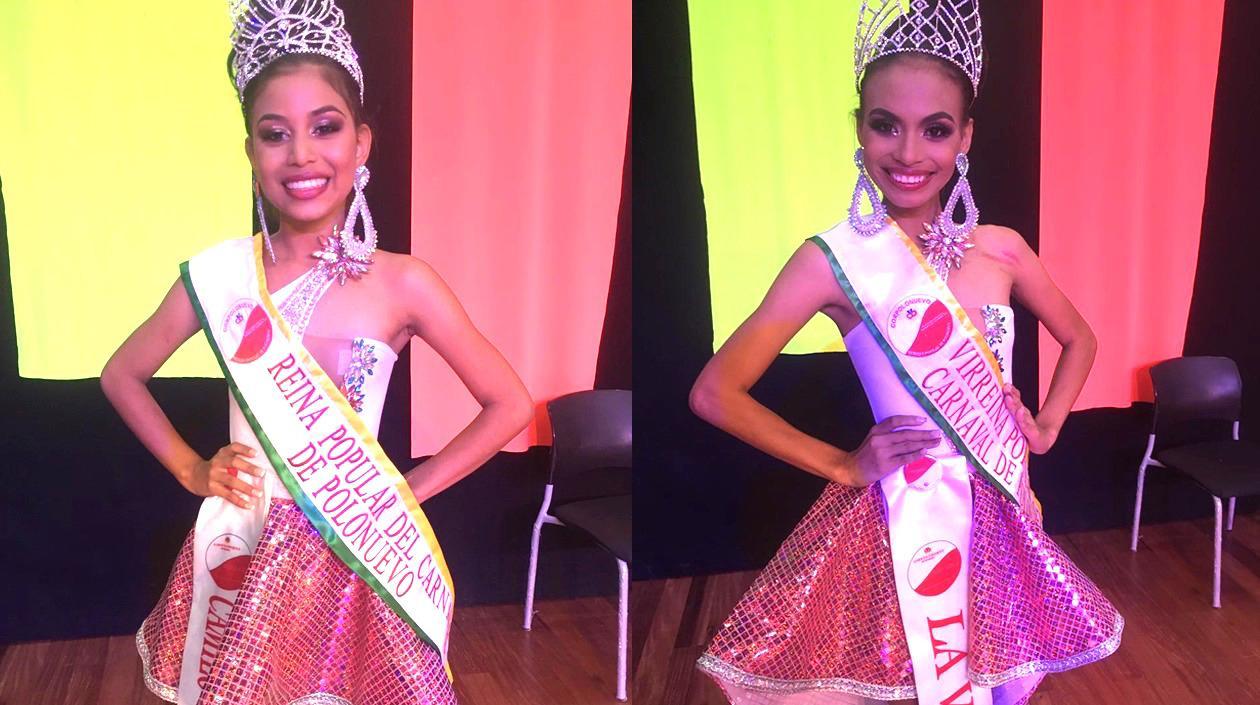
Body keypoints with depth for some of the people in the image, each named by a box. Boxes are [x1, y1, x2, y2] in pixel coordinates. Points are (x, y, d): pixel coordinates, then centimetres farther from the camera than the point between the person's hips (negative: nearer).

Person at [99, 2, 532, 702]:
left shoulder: (403, 283, -9)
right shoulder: (220, 275, -5)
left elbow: (510, 404, 0)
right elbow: (123, 376, 11)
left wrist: (410, 489, -3)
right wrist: (189, 469, 3)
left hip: (356, 553, -1)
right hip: (242, 552, 1)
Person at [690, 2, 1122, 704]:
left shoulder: (1000, 248, 2)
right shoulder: (837, 258, -10)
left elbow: (1079, 339, 21)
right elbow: (716, 393, -10)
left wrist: (1046, 428, 7)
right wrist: (840, 465, -8)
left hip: (1003, 513, 5)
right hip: (907, 519, -5)